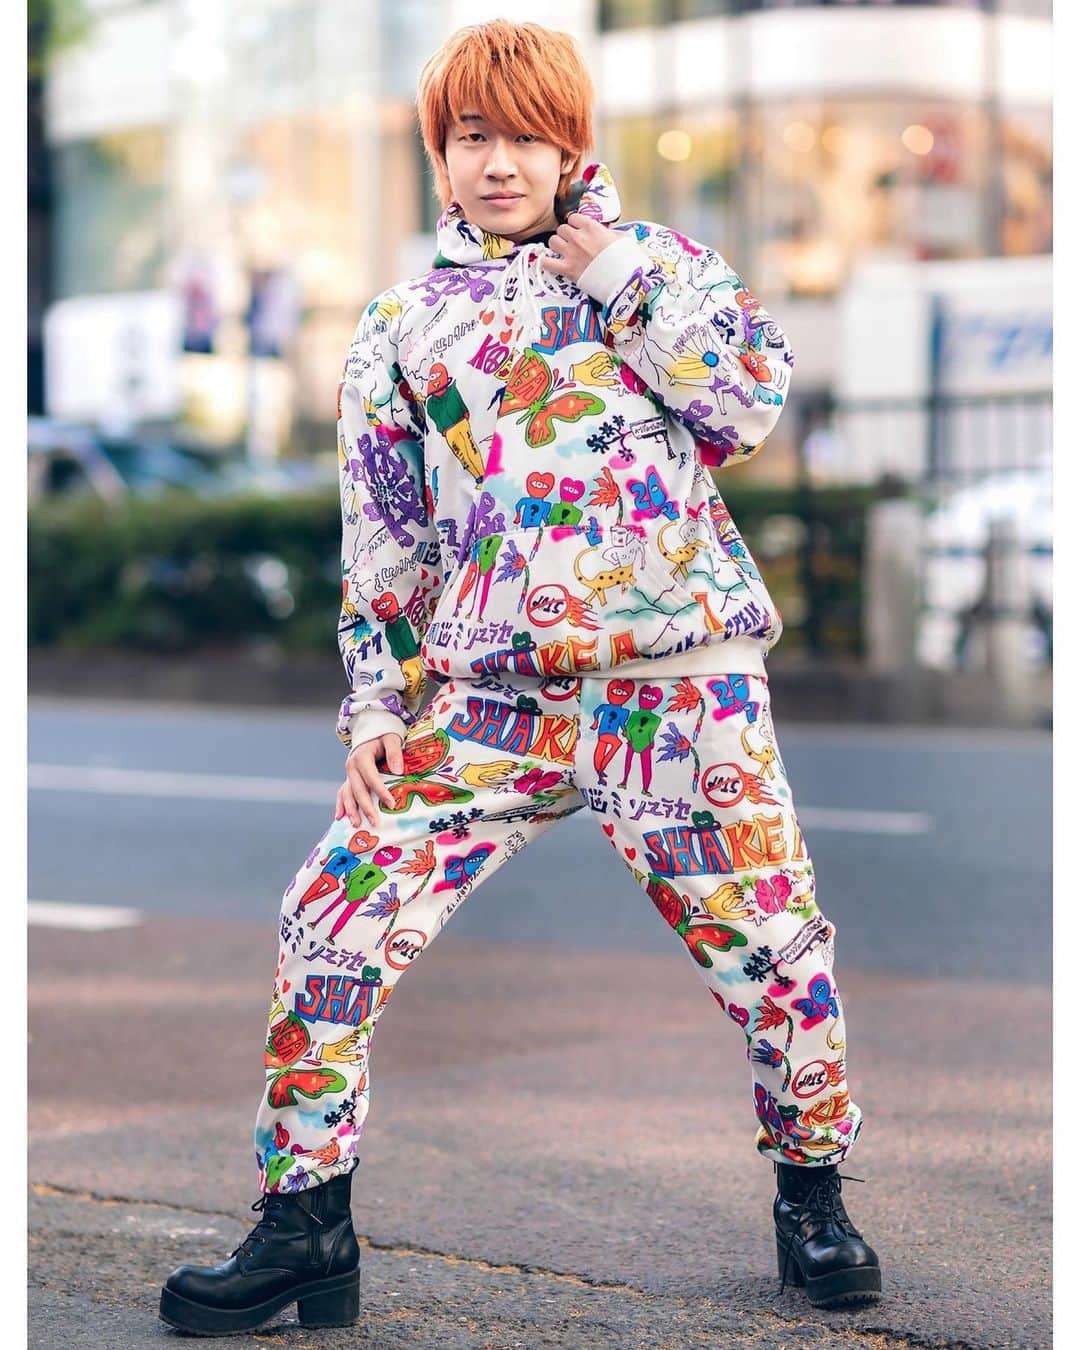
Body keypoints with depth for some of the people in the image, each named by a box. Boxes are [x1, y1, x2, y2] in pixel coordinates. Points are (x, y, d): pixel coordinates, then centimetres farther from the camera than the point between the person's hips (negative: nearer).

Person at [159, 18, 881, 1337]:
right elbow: (381, 537, 16)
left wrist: (620, 280, -5)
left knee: (767, 942, -1)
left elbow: (756, 403, -3)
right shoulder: (402, 324, 16)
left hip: (680, 673, -2)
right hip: (490, 697, 2)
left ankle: (812, 1194, 25)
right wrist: (375, 707, 9)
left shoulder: (661, 262, 12)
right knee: (331, 919, -8)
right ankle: (303, 1228, 5)